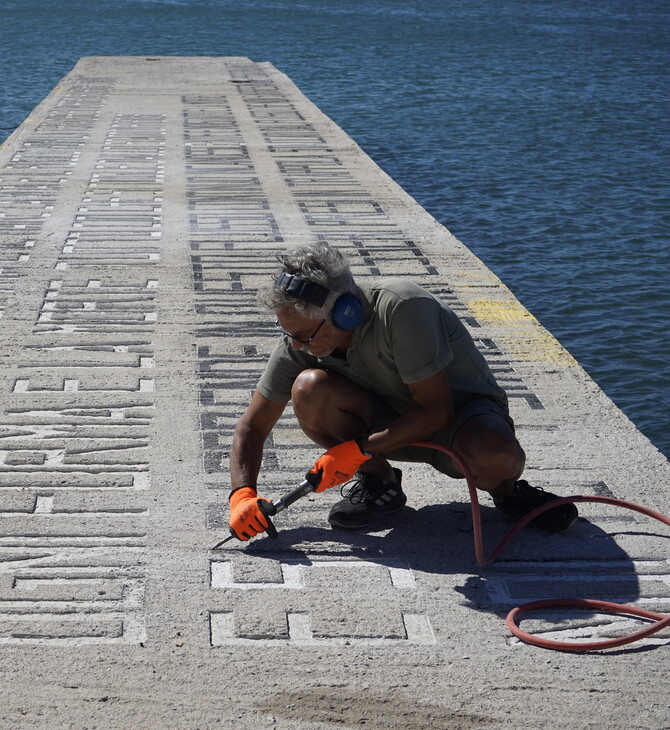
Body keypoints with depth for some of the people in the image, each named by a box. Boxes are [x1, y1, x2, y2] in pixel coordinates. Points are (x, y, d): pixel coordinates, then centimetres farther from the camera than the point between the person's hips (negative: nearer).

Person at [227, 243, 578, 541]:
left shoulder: (401, 308, -31)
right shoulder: (300, 335, -14)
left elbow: (436, 411, -27)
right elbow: (253, 424, -5)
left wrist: (360, 449, -29)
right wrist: (243, 494, -20)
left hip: (460, 412, -4)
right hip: (390, 418, 4)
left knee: (496, 456, -40)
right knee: (309, 388, -25)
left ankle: (505, 490, 0)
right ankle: (378, 482, -1)